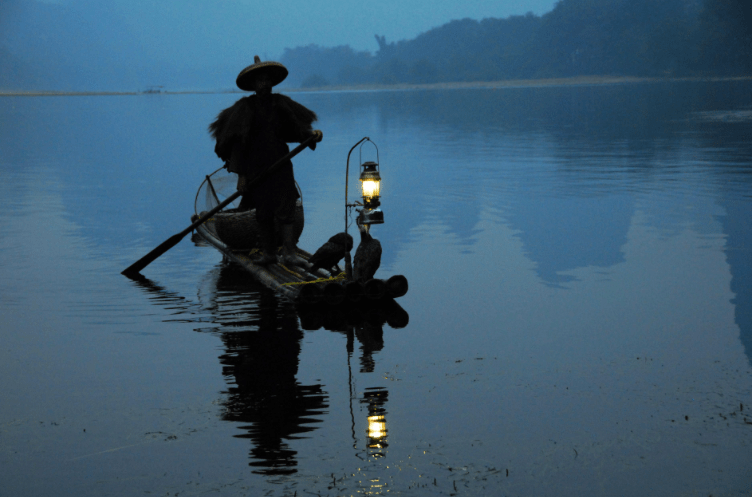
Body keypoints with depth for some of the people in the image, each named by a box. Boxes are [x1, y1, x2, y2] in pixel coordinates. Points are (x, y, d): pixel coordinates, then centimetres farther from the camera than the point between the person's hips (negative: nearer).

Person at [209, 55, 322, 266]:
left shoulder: (281, 104, 6)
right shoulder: (245, 108, -2)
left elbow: (297, 127, 5)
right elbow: (238, 143, -3)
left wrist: (312, 134, -19)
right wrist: (240, 174, -8)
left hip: (280, 165, 1)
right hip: (256, 167, -1)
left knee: (284, 209, -8)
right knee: (263, 212, 5)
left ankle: (289, 252, -11)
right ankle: (268, 253, 14)